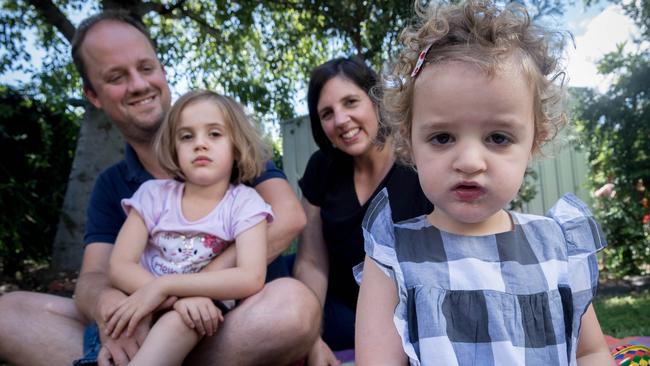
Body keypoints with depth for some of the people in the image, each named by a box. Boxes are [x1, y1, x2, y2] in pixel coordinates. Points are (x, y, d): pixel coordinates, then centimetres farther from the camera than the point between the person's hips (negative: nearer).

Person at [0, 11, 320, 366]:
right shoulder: (110, 187, 10)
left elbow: (288, 216, -16)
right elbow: (93, 278, -2)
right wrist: (108, 304, -28)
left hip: (233, 320, -2)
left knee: (293, 303, -37)